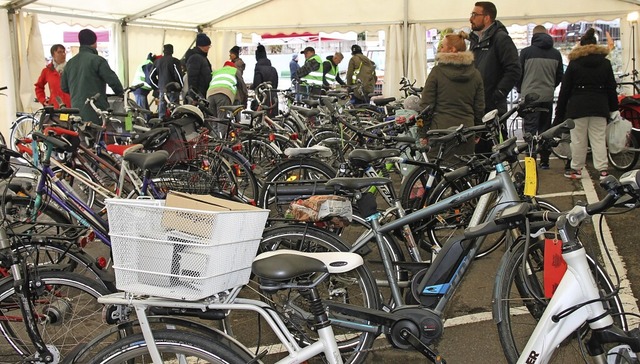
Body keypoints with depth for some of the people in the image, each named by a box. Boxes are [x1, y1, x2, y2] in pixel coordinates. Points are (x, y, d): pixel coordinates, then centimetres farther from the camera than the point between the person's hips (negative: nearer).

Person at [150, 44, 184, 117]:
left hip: (161, 89, 5)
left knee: (161, 112, 8)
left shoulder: (157, 61, 10)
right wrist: (181, 86, 0)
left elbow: (151, 77, 11)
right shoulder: (174, 61, -8)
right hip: (173, 89, -5)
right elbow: (178, 75, -14)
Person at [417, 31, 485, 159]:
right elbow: (480, 107, 12)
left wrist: (422, 134, 3)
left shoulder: (437, 72, -5)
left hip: (441, 129, -4)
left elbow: (426, 105, -4)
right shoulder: (475, 74, 8)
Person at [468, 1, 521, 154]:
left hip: (493, 108, -8)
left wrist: (498, 94, -18)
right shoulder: (475, 40, 18)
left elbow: (514, 70, -16)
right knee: (477, 148, 12)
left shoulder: (501, 38, -9)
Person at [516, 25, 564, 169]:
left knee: (530, 130, -3)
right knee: (545, 130, 12)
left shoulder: (526, 52, -5)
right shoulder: (556, 53, 5)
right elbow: (560, 76, 12)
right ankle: (545, 161, 14)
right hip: (548, 97, 3)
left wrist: (521, 90, 18)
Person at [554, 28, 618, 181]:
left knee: (578, 140, 3)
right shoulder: (605, 63, 7)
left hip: (578, 107, -2)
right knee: (599, 139, 3)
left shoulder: (574, 64, 1)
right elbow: (611, 89, 9)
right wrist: (614, 109, 14)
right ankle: (603, 170, 1)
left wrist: (560, 112, 6)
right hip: (599, 107, 2)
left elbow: (564, 90, 1)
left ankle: (576, 169, 9)